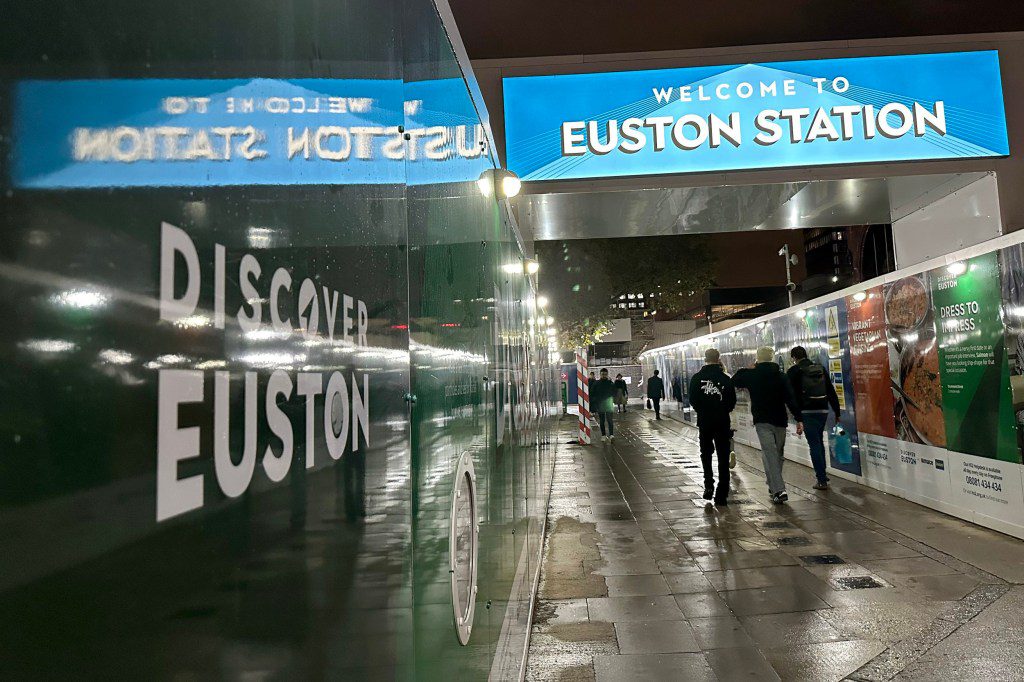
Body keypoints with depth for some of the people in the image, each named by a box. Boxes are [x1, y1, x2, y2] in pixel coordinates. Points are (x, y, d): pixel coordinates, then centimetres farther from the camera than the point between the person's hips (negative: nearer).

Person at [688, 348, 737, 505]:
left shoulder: (697, 378, -4)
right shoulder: (726, 378, -6)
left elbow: (692, 400, -3)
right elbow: (732, 402, -2)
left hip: (704, 421, 1)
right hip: (722, 422, -1)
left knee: (706, 454, 20)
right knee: (723, 457, 7)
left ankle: (709, 485, 6)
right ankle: (721, 495, 7)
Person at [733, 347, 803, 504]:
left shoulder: (752, 375, -1)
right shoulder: (781, 376, 3)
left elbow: (734, 381, 14)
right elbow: (791, 399, -6)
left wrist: (747, 369, 21)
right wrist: (799, 419, -9)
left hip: (762, 421, -3)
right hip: (780, 421, 3)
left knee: (770, 454, -8)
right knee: (778, 453, 17)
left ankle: (779, 490, -18)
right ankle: (774, 485, 28)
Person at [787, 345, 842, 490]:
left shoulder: (794, 371, -3)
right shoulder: (821, 368, 12)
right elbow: (831, 392, 12)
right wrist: (837, 412, 14)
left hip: (807, 412, -5)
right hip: (823, 410, 5)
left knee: (814, 444, -2)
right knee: (819, 442, 22)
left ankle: (822, 481, -3)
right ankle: (822, 473, 29)